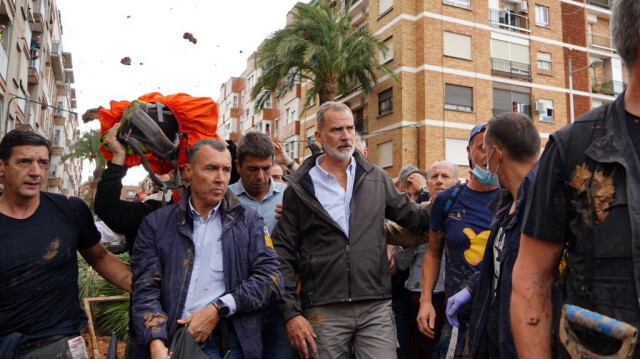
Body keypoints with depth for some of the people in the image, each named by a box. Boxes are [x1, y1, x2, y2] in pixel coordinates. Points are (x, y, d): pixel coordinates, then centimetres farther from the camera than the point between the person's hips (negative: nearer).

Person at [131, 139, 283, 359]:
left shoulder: (248, 220, 6)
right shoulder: (156, 224, 6)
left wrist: (217, 310, -12)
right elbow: (146, 289, 0)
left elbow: (270, 276, -3)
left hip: (231, 341, 0)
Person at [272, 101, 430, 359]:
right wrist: (291, 313, -5)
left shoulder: (377, 178, 7)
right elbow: (283, 254, 0)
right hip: (324, 313, -1)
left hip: (376, 308, 2)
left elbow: (410, 215, 16)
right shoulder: (300, 188, 0)